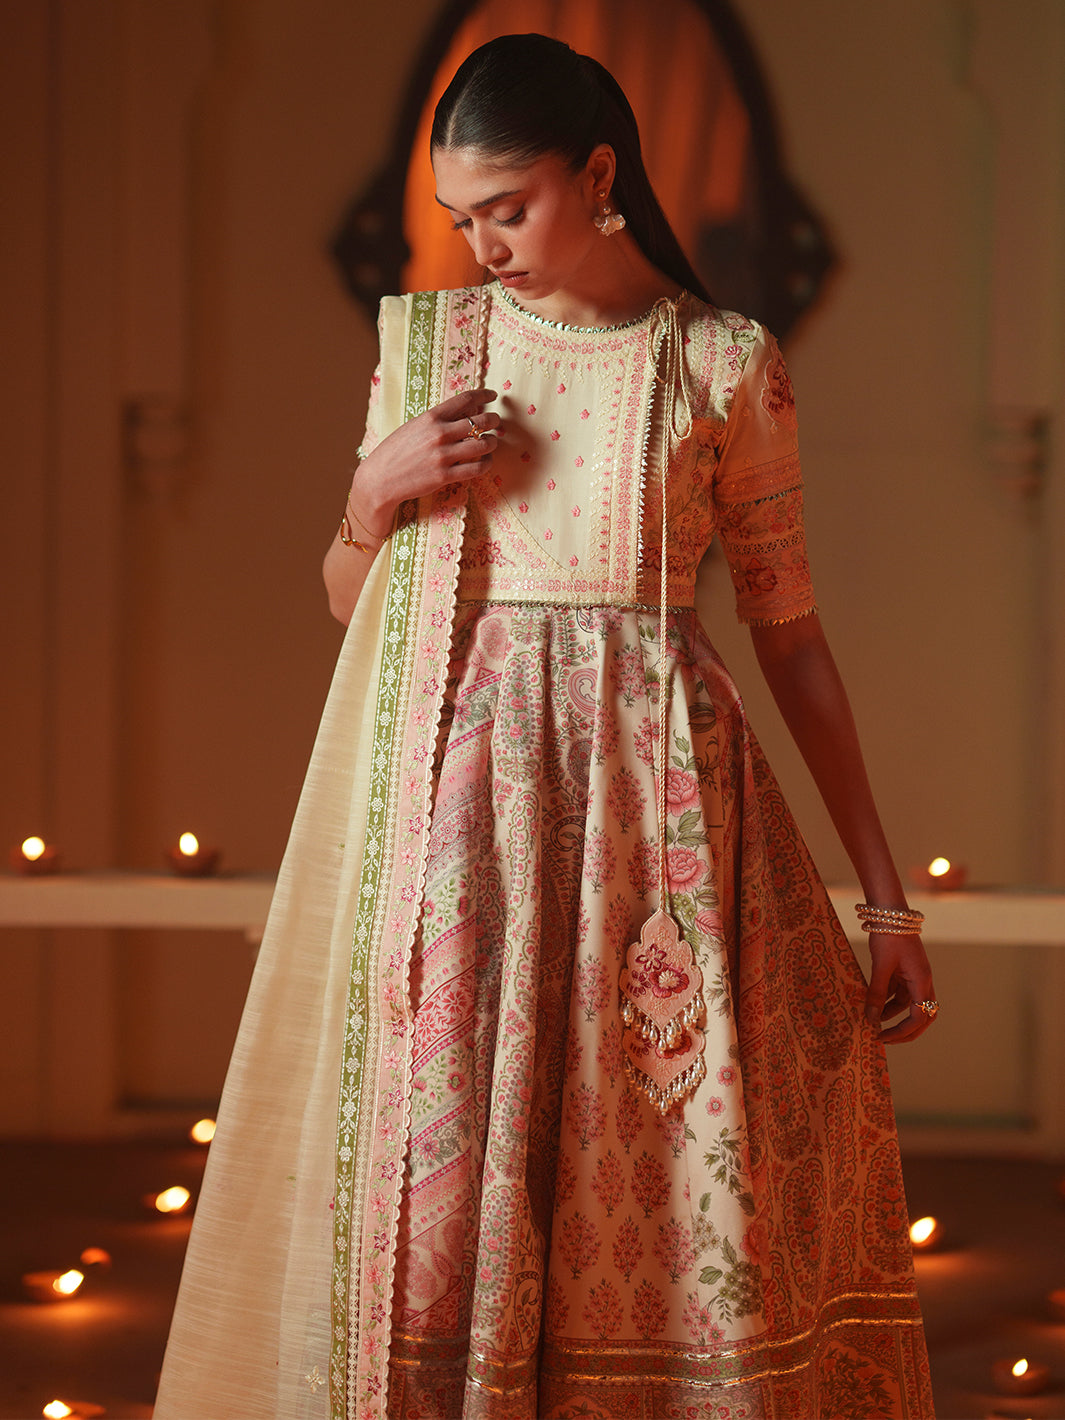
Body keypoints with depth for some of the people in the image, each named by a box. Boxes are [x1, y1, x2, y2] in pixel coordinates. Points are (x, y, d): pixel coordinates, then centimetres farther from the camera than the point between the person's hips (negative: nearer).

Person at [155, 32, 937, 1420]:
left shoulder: (729, 366, 3)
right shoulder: (428, 341, 9)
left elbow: (788, 627, 6)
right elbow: (346, 601, 16)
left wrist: (886, 894, 5)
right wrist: (378, 487, -6)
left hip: (657, 797, -2)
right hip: (457, 791, 2)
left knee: (669, 1172, -4)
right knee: (445, 1158, -1)